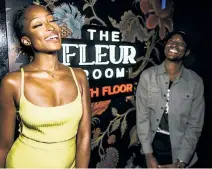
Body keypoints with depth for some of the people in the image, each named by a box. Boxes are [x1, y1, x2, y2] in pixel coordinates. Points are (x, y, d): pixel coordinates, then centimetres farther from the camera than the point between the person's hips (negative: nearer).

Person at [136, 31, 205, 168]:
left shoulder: (195, 82, -8)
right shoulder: (147, 75, -8)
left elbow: (195, 125, -7)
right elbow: (142, 116, -8)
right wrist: (148, 154, -10)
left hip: (180, 149, 0)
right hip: (153, 144, 1)